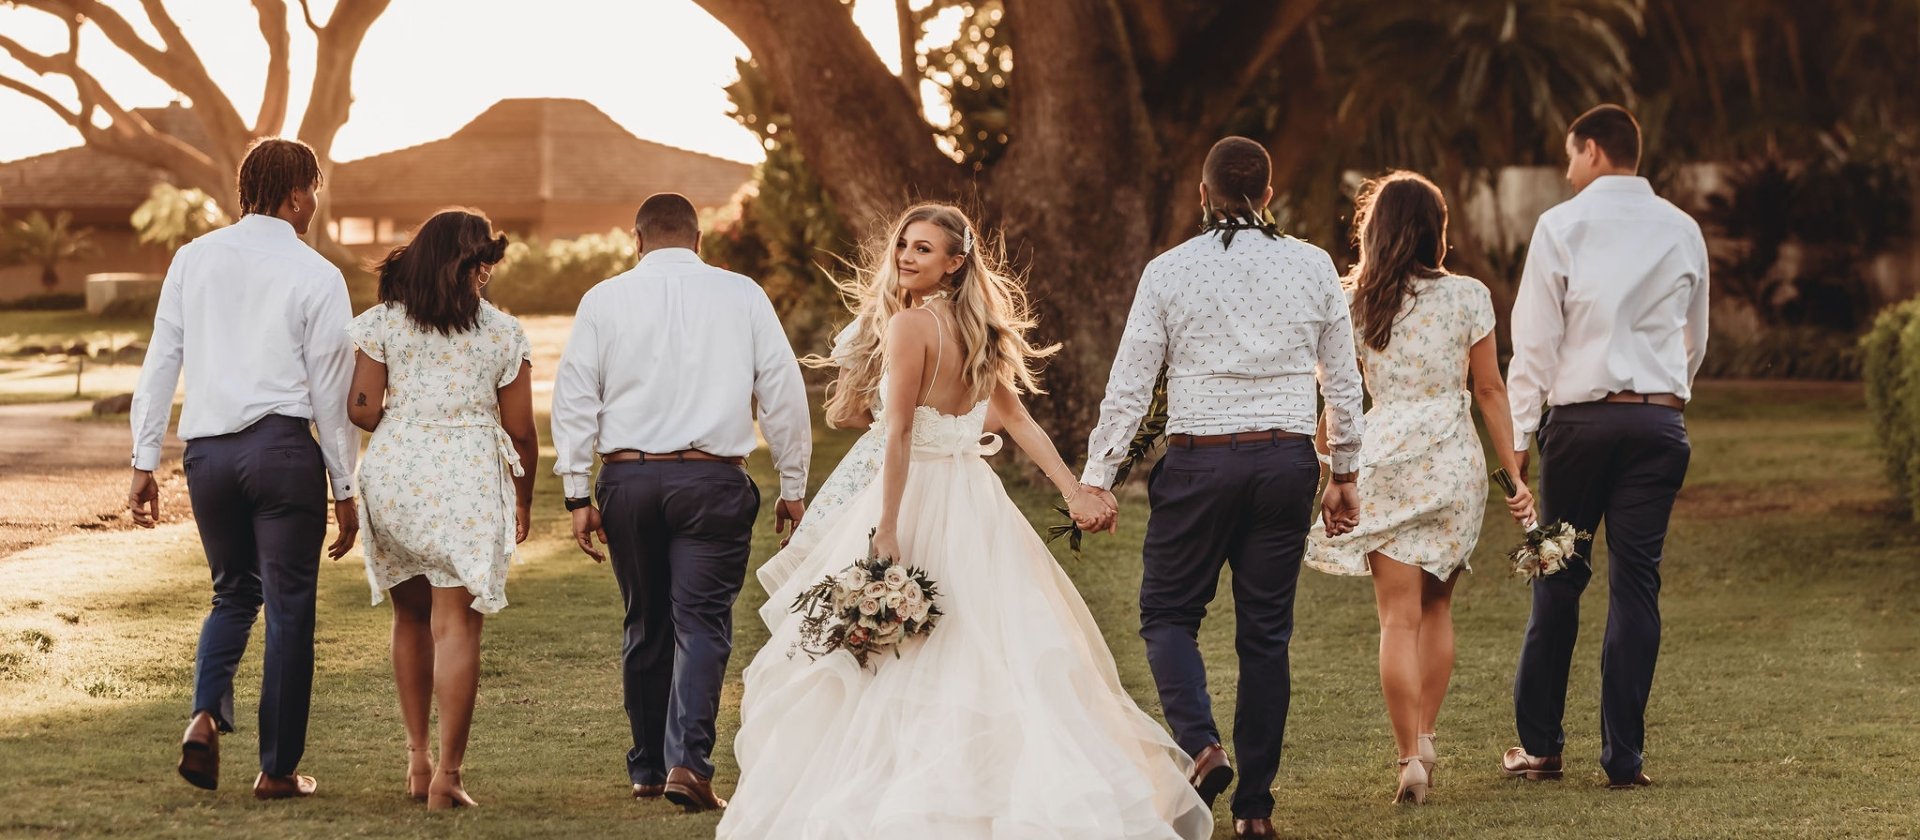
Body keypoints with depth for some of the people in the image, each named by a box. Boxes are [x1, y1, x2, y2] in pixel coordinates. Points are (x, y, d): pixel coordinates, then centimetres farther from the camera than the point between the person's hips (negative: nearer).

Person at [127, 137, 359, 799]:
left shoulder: (193, 259, 7)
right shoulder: (316, 277, -3)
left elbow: (160, 364, 7)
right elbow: (332, 390, -1)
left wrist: (145, 462, 11)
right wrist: (344, 488, 6)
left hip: (205, 449, 4)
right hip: (283, 447, -4)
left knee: (234, 594, 20)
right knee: (289, 607, 5)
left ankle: (207, 714, -5)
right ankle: (278, 769, 8)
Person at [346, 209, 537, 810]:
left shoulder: (380, 323, 3)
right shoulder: (503, 333, 1)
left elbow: (361, 410, -3)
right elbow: (520, 431, 3)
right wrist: (524, 497, 19)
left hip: (394, 470, 2)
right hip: (469, 478, -2)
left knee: (411, 616, 18)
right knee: (455, 625, -2)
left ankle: (417, 760, 18)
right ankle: (447, 774, -7)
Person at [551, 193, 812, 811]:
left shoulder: (605, 299, 5)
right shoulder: (742, 296, 4)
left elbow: (574, 397, 3)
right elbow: (783, 390, 4)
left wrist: (578, 493, 6)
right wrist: (793, 487, 11)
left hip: (628, 479, 2)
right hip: (713, 479, -2)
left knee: (645, 626, 13)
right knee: (701, 622, -2)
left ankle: (648, 769, 19)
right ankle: (688, 762, -17)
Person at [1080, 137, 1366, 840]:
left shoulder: (1169, 272, -2)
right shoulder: (1313, 267, 4)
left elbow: (1129, 386, -2)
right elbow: (1342, 381, 8)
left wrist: (1096, 478, 3)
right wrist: (1346, 474, 18)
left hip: (1200, 463, -2)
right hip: (1287, 462, 2)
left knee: (1168, 611, 12)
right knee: (1266, 631, 8)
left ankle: (1200, 743, -13)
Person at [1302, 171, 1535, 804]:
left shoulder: (1353, 301, 0)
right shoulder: (1468, 296, -1)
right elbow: (1490, 391, 1)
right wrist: (1515, 474, 6)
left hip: (1388, 459, -1)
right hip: (1456, 460, 1)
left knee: (1399, 616, -2)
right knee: (1436, 607, 19)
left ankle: (1411, 757, -11)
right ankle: (1424, 736, 21)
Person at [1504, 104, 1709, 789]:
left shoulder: (1562, 226, -2)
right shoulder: (1682, 231, 8)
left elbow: (1534, 339, -3)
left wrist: (1519, 432, 0)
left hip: (1582, 417, -2)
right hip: (1660, 418, 2)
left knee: (1559, 580, 7)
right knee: (1636, 584, 3)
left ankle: (1539, 744, 12)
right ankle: (1624, 757, 2)